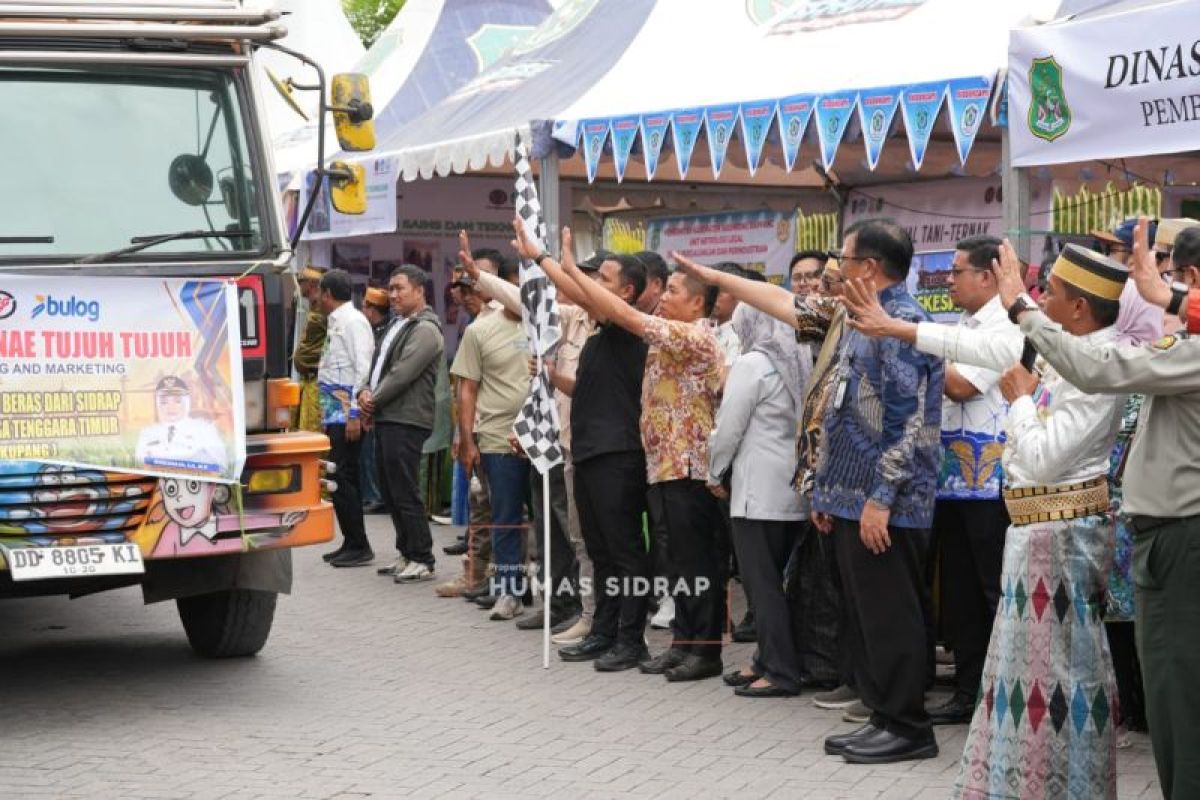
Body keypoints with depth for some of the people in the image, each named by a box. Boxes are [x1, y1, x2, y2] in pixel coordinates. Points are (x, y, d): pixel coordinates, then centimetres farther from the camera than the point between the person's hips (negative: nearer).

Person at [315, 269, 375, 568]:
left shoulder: (353, 321, -10)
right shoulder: (336, 322, 17)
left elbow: (363, 369, -17)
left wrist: (354, 414, -20)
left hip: (346, 414, -9)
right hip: (334, 414, 9)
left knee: (341, 478, -9)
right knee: (340, 479, 12)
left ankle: (359, 546, -4)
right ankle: (351, 543, 18)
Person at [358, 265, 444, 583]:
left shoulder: (425, 330, -12)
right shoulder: (396, 325, 20)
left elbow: (402, 374, -18)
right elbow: (378, 363, 21)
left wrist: (375, 400, -8)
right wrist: (365, 391, 2)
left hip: (406, 422, -10)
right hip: (385, 419, 10)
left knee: (405, 493, -8)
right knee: (391, 492, 13)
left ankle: (422, 560, -3)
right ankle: (406, 554, 22)